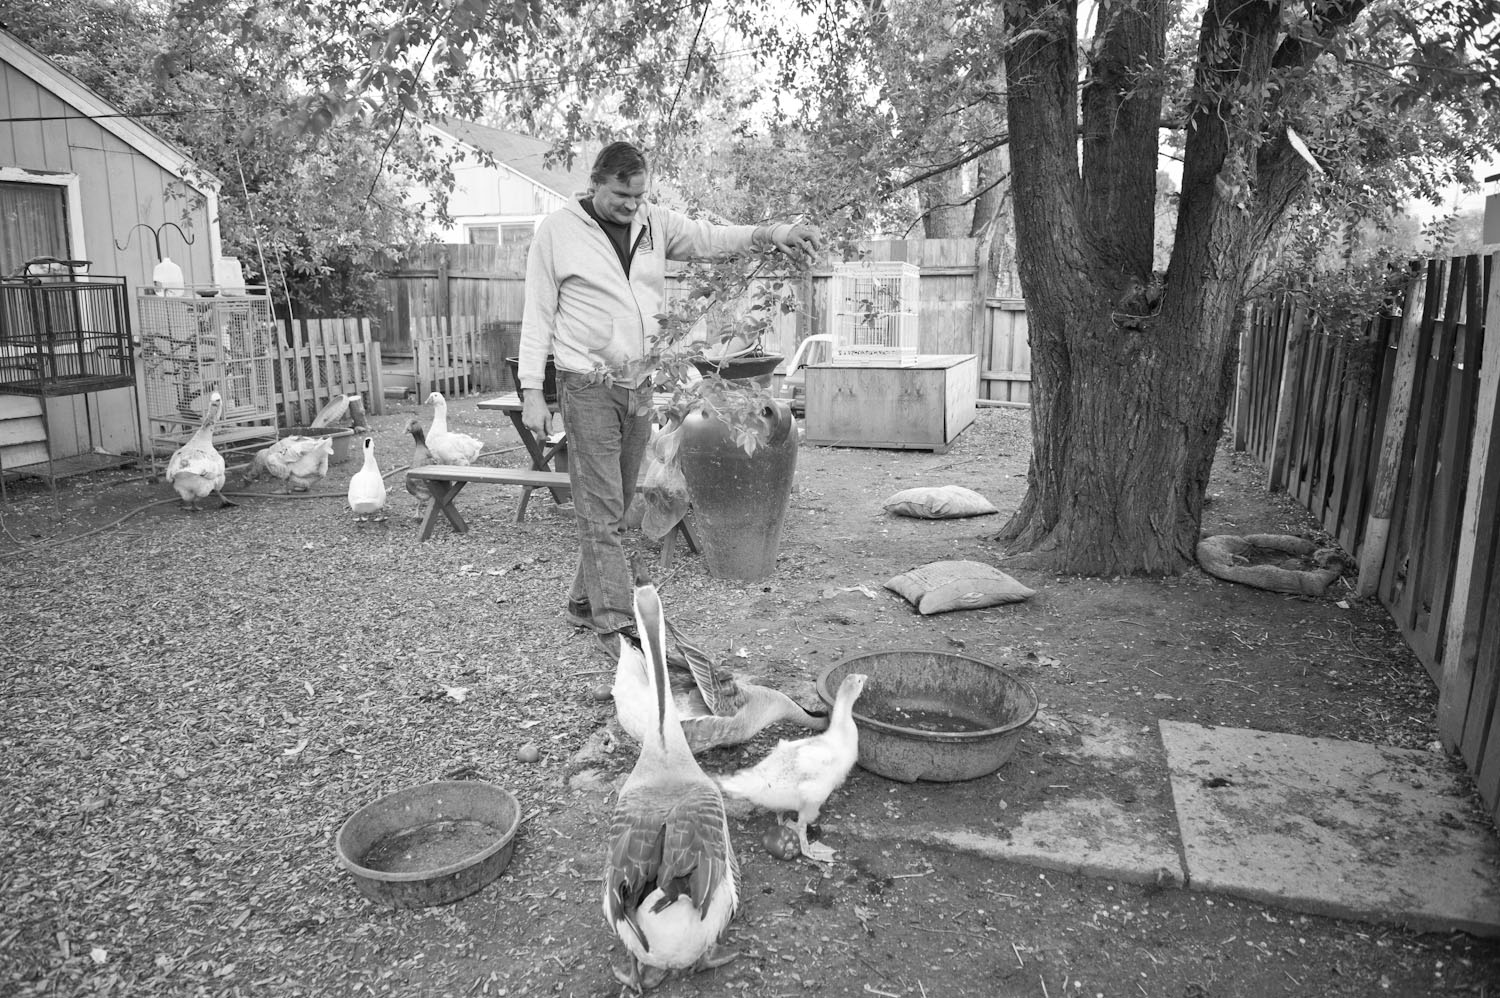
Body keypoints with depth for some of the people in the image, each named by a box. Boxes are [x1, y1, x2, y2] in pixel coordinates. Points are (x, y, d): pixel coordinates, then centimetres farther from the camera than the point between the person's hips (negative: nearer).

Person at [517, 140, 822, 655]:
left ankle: (584, 602, 27)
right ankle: (615, 620, 0)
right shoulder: (557, 230, -3)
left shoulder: (655, 222, 8)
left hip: (640, 383, 5)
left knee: (616, 505, 12)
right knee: (600, 509, -5)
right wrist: (531, 391, -8)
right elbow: (538, 315, -3)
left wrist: (770, 233, -19)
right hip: (588, 385, -5)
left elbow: (709, 237, 0)